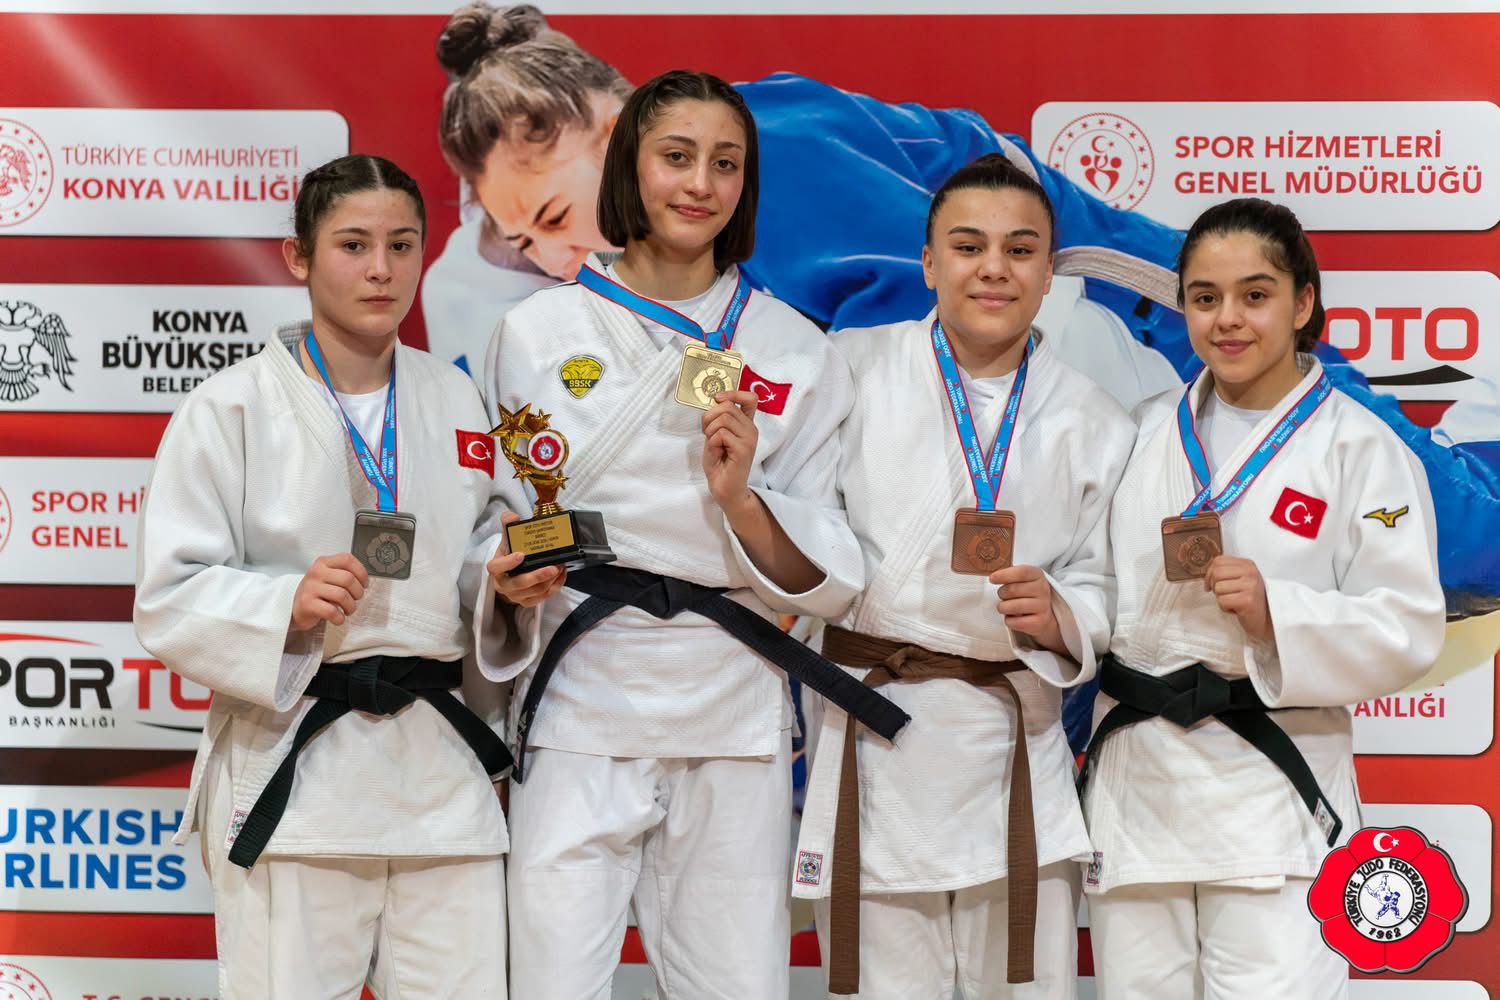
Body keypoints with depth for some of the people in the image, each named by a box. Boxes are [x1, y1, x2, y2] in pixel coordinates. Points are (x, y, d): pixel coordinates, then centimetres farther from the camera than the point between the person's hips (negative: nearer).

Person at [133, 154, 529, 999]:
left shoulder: (455, 401, 9)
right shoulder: (230, 409, -5)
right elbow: (169, 602, -7)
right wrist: (286, 606, -24)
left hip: (438, 768, 4)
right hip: (292, 773, -4)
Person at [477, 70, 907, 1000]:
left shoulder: (795, 351, 5)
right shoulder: (538, 332, 4)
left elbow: (827, 579, 3)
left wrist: (740, 497, -14)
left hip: (732, 709, 1)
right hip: (581, 702, -1)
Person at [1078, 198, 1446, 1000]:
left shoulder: (1359, 447, -4)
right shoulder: (1147, 434, 10)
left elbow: (1407, 628, -8)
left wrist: (1275, 612, -21)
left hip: (1270, 783, -4)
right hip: (1137, 775, 5)